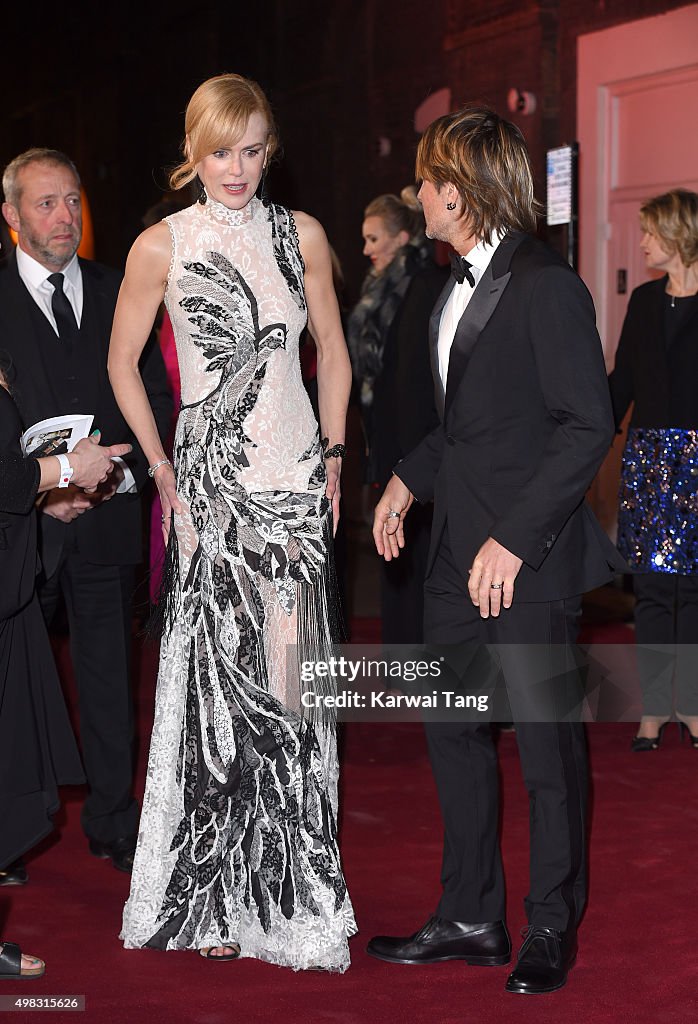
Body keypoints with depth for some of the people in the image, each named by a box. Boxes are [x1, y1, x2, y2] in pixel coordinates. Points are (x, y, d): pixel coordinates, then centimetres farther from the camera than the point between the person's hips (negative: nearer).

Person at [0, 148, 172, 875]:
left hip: (107, 516, 3)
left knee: (108, 670, 8)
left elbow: (155, 392, 11)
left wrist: (126, 469, -4)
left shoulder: (120, 294, 9)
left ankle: (113, 821, 18)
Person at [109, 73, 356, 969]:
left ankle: (292, 885, 15)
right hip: (210, 487, -2)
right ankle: (213, 894, 9)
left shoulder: (302, 236, 6)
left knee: (290, 679, 2)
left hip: (295, 482, 2)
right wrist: (161, 468, 4)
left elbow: (332, 352, 15)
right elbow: (122, 363, 8)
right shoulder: (162, 245, 0)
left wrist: (334, 456, 7)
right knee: (214, 676, -2)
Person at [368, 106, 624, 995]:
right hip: (457, 552, 9)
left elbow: (588, 427, -18)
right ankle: (471, 918, 26)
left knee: (547, 741, 3)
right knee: (453, 730, 13)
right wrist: (408, 481, 10)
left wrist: (512, 540, -20)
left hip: (528, 556, -9)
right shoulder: (458, 287, 13)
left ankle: (552, 928, 19)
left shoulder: (546, 287, -14)